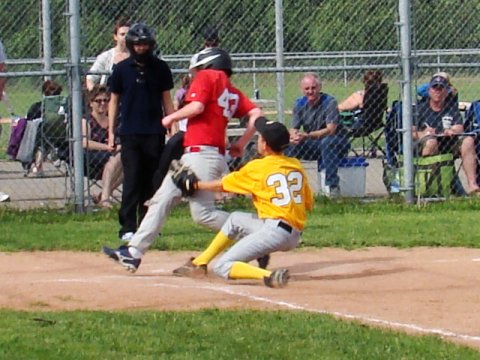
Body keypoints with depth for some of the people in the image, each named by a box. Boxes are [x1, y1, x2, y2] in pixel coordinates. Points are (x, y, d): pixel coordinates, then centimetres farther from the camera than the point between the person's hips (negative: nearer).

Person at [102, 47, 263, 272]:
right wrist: (241, 144, 12)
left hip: (201, 154, -10)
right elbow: (256, 115, 7)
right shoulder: (233, 92, 19)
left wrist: (171, 118, 0)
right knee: (162, 200, 10)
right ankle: (134, 253, 9)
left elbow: (197, 106, -15)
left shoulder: (207, 76, 0)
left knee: (203, 213, -12)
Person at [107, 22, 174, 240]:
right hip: (130, 133, -1)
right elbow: (114, 101, 9)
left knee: (152, 181, 4)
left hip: (155, 133, 1)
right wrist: (111, 132, 4)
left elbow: (167, 100, 10)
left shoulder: (160, 68, 5)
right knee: (132, 180, -7)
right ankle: (128, 227, -8)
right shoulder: (122, 69, 4)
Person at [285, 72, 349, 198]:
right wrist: (293, 136, -31)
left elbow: (331, 130, -26)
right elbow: (293, 129, -4)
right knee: (289, 145, -18)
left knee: (327, 142, -39)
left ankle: (332, 186, -37)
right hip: (312, 147, 5)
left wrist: (307, 135, -38)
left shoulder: (329, 102, -16)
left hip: (336, 144, -5)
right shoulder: (300, 104, 0)